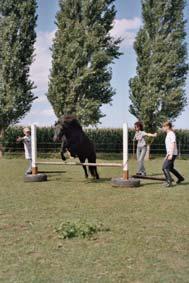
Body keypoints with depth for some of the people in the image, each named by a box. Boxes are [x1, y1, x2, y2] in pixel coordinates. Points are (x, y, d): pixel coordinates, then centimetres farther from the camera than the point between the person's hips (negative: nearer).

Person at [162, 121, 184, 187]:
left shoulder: (171, 134, -14)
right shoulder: (168, 134, 16)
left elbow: (173, 144, -21)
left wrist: (171, 155, -26)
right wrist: (167, 155, 24)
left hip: (172, 154, -10)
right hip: (170, 154, 10)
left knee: (165, 167, -15)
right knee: (170, 168, 21)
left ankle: (169, 181, -15)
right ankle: (180, 178, 33)